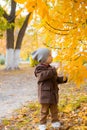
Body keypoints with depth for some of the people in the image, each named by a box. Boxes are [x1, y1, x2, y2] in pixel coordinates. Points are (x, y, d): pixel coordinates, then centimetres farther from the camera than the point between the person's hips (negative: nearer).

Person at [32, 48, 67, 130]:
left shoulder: (50, 68, 14)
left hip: (53, 93, 7)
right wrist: (54, 70, -33)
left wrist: (62, 79, 0)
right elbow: (43, 75, -30)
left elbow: (56, 79, 19)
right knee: (44, 110, 1)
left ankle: (55, 122, 27)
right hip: (45, 93, -7)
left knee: (54, 110, 14)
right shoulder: (39, 68, -9)